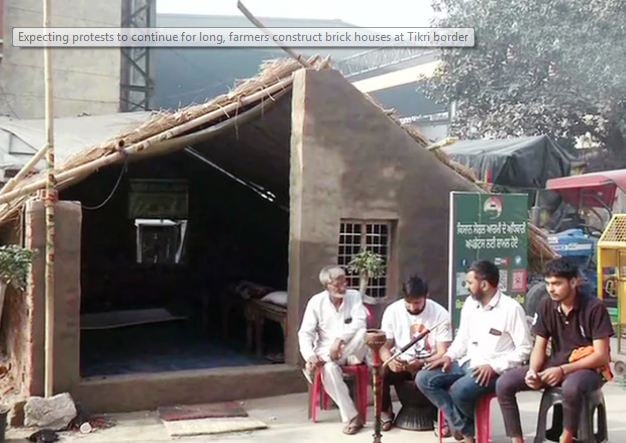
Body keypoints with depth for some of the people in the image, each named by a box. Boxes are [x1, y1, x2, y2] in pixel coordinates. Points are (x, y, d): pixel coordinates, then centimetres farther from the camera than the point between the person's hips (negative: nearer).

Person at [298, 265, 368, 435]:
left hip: (351, 352, 0)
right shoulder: (316, 302, -4)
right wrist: (310, 356, -26)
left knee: (362, 332, -32)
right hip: (326, 351, 0)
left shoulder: (354, 296, -3)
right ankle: (352, 417, -29)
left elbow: (359, 323, -17)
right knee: (329, 369, -36)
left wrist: (340, 339, -32)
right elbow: (305, 333, -8)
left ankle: (318, 364, -25)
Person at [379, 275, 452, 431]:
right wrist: (390, 360, -29)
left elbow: (443, 353, -14)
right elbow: (384, 346, -5)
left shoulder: (440, 314, -13)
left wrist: (421, 364, -33)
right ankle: (385, 412, 0)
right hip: (401, 362, 2)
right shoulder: (392, 311, -7)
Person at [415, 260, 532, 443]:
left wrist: (494, 366, -21)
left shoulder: (511, 308, -12)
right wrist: (449, 356, -1)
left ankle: (460, 425, 2)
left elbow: (524, 349, -12)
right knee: (424, 379, -11)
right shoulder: (470, 303, 9)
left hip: (495, 371, -7)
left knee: (459, 391, -34)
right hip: (467, 363, 8)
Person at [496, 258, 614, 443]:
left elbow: (601, 356, -17)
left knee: (571, 386, -42)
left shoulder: (594, 308, -15)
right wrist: (533, 370, -18)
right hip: (556, 365, 5)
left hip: (588, 368, -5)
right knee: (504, 383, -14)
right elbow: (539, 347, 4)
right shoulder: (546, 307, 1)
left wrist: (563, 370, -25)